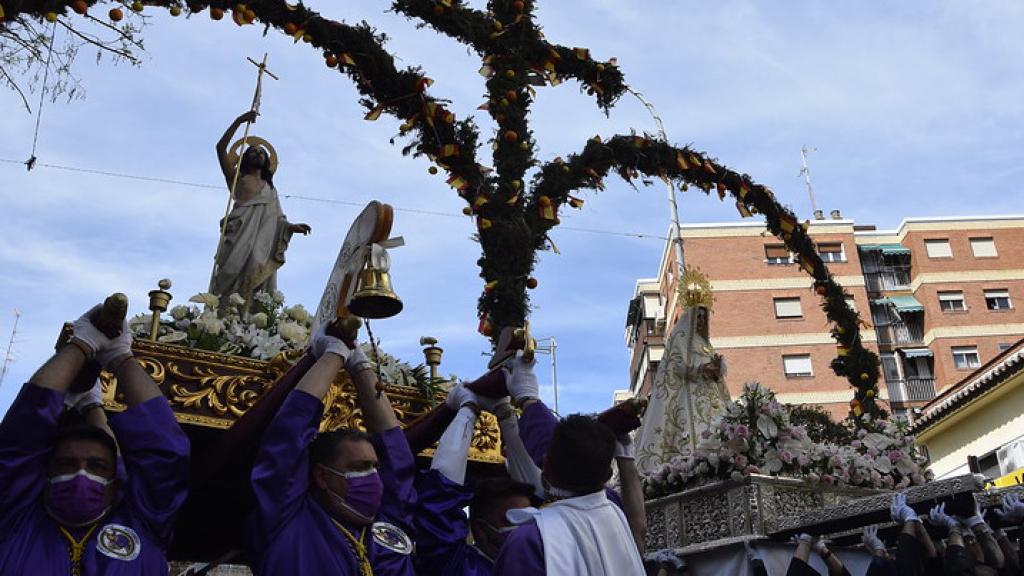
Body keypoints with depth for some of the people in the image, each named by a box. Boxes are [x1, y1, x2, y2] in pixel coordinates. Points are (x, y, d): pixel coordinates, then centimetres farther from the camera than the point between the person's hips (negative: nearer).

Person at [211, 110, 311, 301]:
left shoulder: (271, 188, 33)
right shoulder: (237, 178, 24)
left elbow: (277, 218, 21)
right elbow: (221, 147, 12)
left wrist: (292, 227, 0)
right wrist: (239, 121, 8)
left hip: (264, 236, 3)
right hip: (242, 231, -2)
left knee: (258, 268, -21)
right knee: (237, 268, -24)